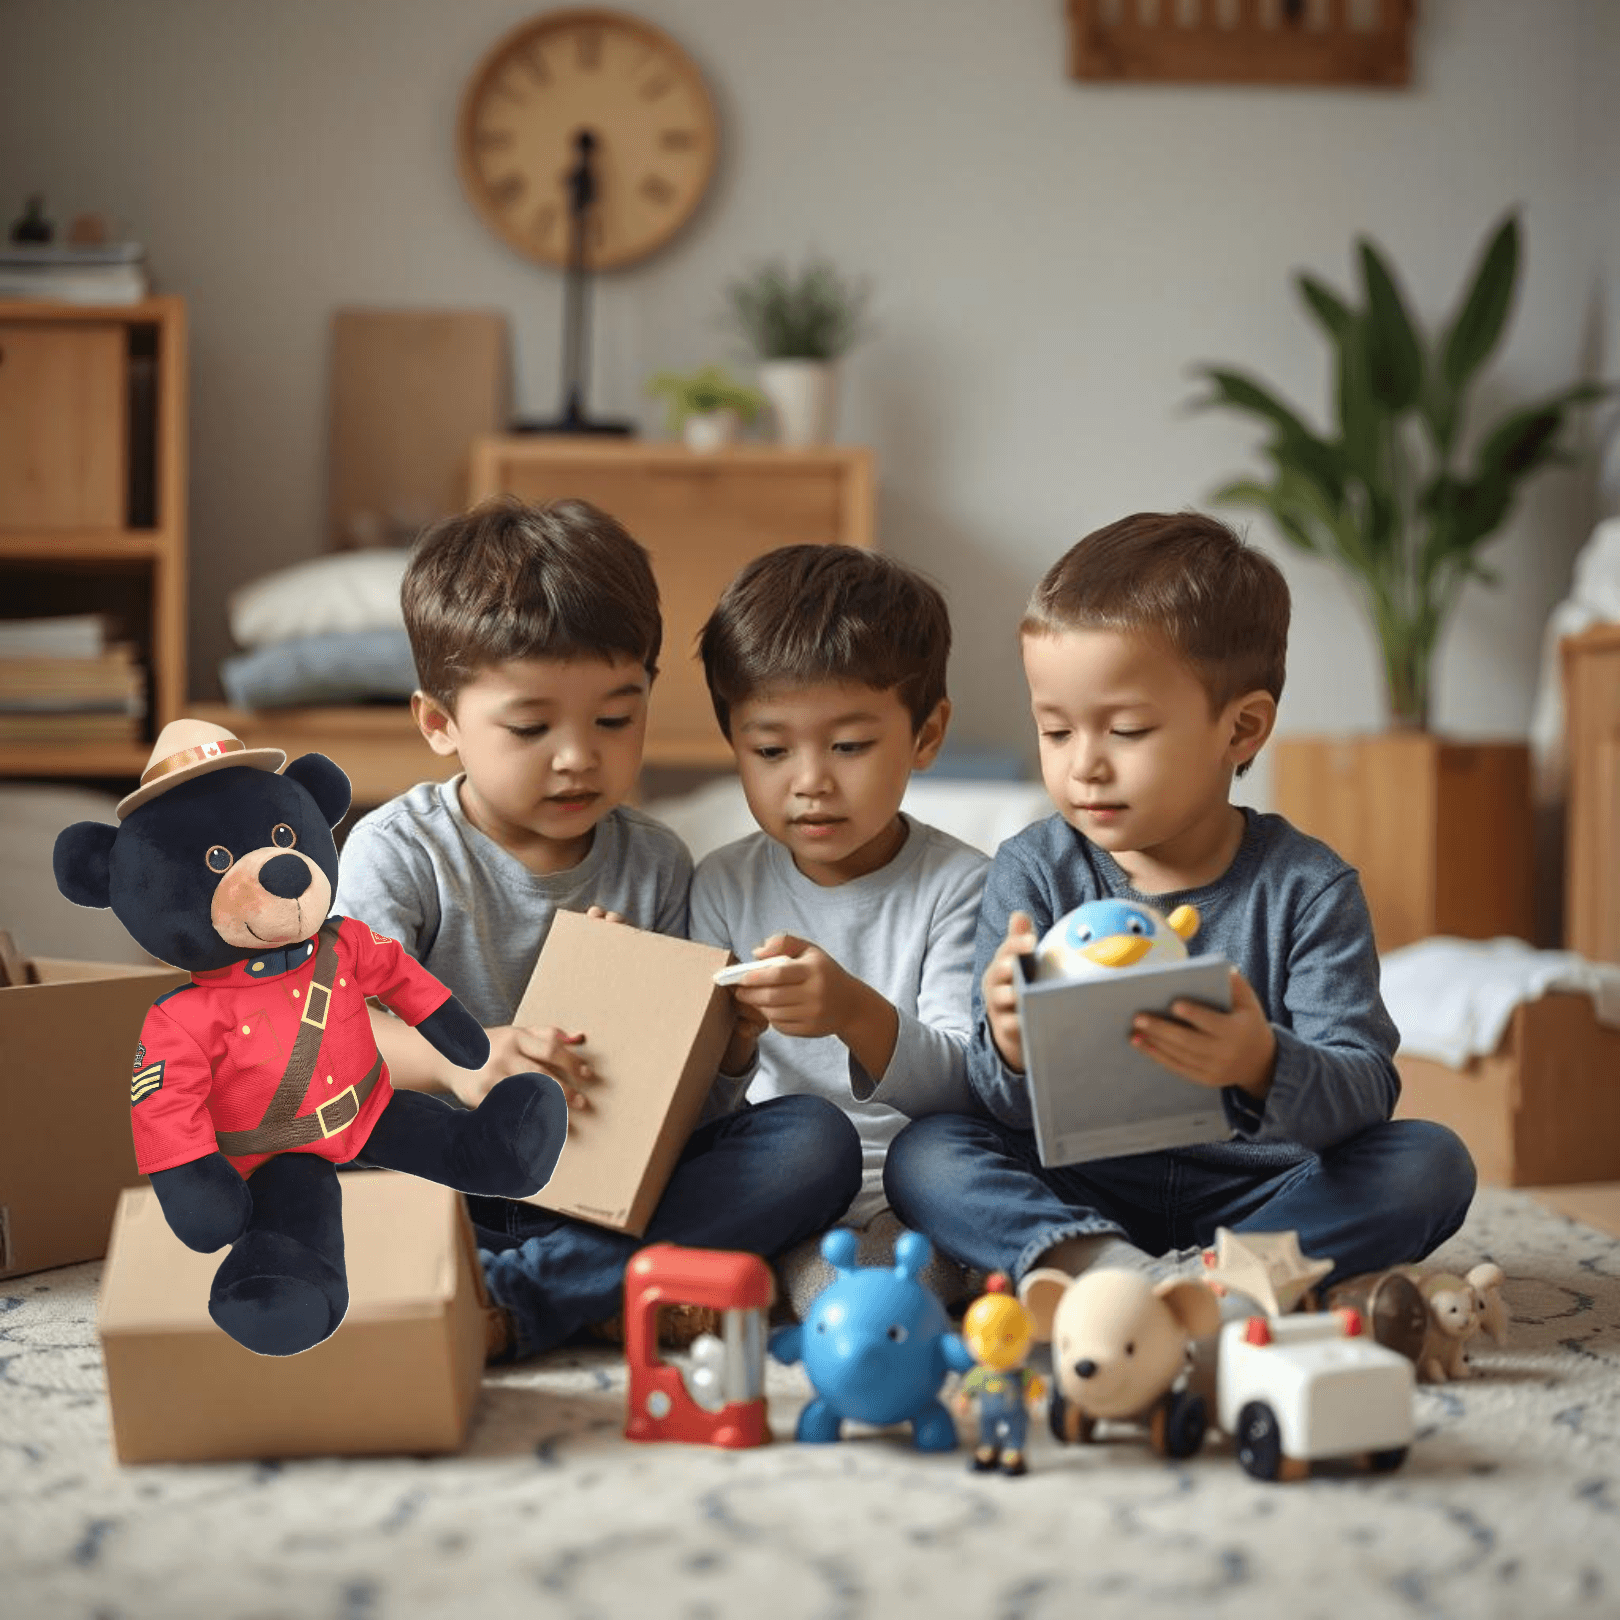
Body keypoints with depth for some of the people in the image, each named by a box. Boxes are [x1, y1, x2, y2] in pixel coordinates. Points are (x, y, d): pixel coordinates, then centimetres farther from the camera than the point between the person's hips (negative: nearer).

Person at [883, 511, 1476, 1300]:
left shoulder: (1307, 887, -5)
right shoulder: (1034, 871, -2)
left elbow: (1365, 1088, -13)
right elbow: (1007, 1112, -5)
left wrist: (1262, 1065, -37)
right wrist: (1011, 1054, -31)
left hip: (1258, 1192, 0)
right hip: (1079, 1195, 1)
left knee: (1431, 1161, -22)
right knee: (924, 1155, -21)